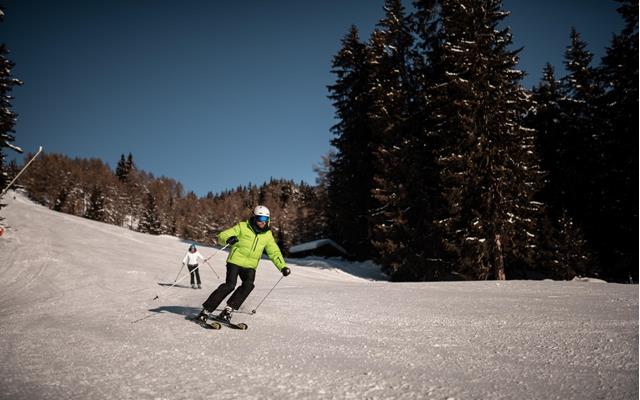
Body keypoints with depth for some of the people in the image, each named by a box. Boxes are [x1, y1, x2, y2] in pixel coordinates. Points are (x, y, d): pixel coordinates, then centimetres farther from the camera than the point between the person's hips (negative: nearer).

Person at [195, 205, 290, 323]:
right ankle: (207, 310, -8)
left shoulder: (267, 235, 9)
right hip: (235, 261, -4)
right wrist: (228, 239, -29)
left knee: (248, 284, -22)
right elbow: (221, 236, -5)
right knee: (230, 285, -19)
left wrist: (283, 267, 2)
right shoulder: (242, 227, -2)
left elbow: (274, 253, 14)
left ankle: (228, 310, -15)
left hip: (250, 266, 4)